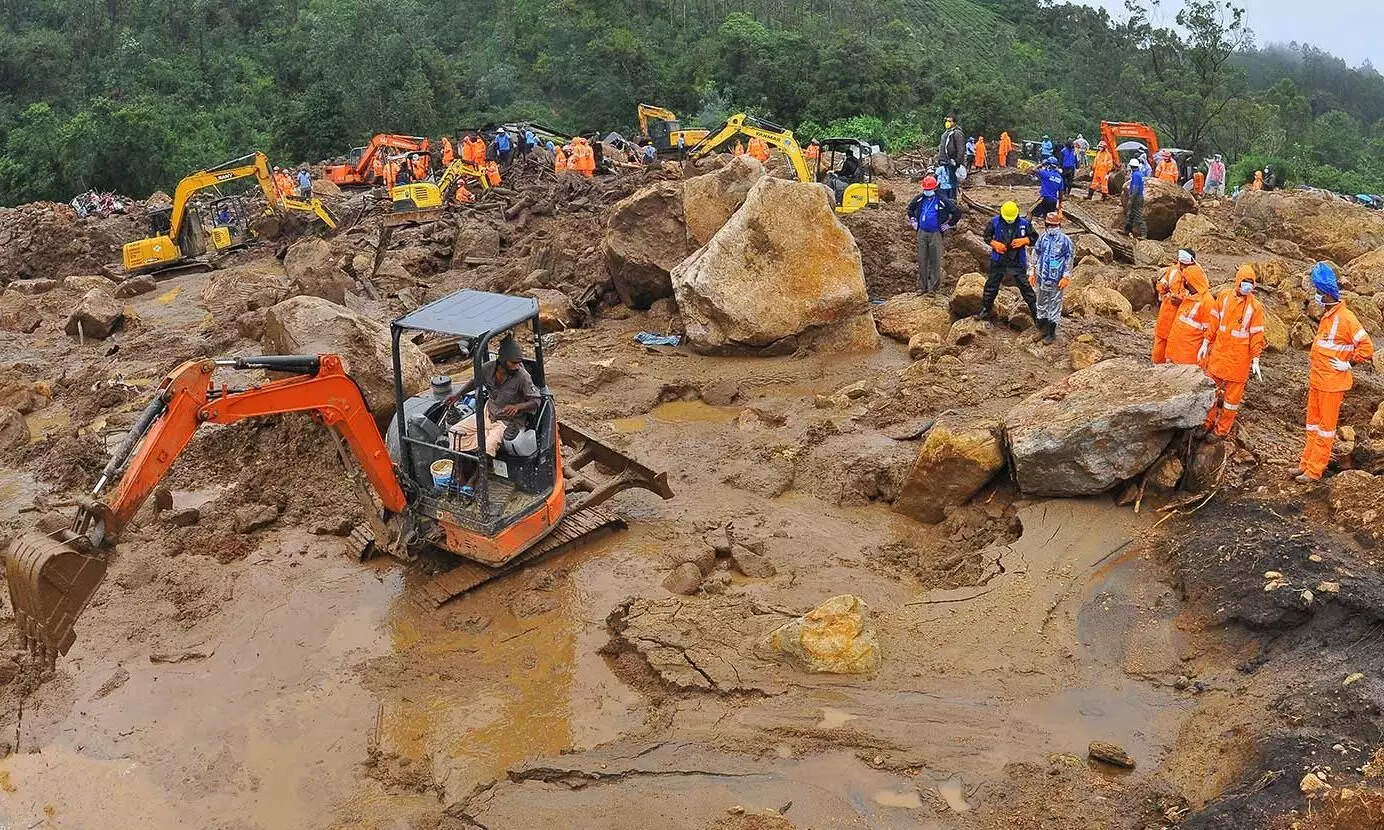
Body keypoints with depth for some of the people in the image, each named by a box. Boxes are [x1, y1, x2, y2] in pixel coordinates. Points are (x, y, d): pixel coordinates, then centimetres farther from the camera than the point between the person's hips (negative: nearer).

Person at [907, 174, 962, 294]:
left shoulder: (942, 200, -9)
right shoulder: (919, 199, 4)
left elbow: (957, 212, -5)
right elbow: (910, 208, 25)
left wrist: (949, 225, -2)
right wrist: (913, 221, 18)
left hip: (935, 234, -4)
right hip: (922, 233, 4)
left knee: (935, 261, -1)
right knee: (922, 260, 8)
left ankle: (933, 287, 7)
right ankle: (922, 286, 16)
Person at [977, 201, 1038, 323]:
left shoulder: (1024, 223, -5)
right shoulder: (995, 222, -4)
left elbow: (1034, 239, 1)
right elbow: (987, 236, 4)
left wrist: (1023, 240, -18)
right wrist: (994, 244, -14)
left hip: (1018, 262, -1)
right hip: (998, 261, 1)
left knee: (1025, 286, -1)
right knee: (992, 285, 11)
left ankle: (1035, 311, 8)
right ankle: (986, 309, 28)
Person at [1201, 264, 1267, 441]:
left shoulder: (1255, 306, -10)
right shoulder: (1224, 296, -2)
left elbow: (1257, 334, -7)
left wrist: (1255, 360, -9)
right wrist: (1207, 343, 5)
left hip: (1239, 357, -3)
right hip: (1219, 352, 3)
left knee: (1233, 393, 6)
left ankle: (1222, 429, 17)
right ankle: (1207, 423, 28)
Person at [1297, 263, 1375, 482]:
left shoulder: (1345, 318, -19)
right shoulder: (1327, 316, 8)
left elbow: (1367, 347, -21)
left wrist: (1348, 364, -16)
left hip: (1332, 383, -9)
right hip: (1317, 380, 9)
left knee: (1326, 426, 1)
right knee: (1313, 423, 16)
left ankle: (1315, 470, 7)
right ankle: (1307, 463, 26)